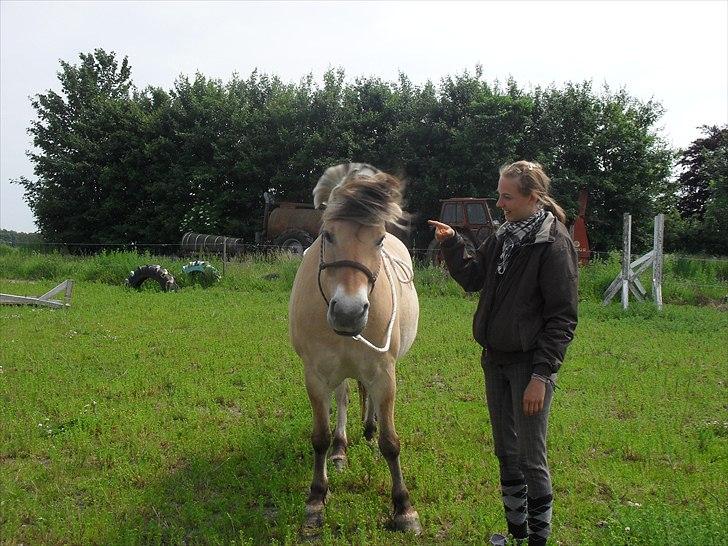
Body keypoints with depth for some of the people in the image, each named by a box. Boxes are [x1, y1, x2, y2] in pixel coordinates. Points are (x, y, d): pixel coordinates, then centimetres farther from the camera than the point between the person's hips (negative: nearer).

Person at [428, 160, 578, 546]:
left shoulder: (554, 244, -15)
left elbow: (562, 318, -17)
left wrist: (541, 375, -20)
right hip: (495, 359, 8)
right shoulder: (503, 236, 7)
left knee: (531, 459, 2)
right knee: (505, 453, 17)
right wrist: (451, 243, -1)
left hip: (530, 364, -7)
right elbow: (472, 278, 13)